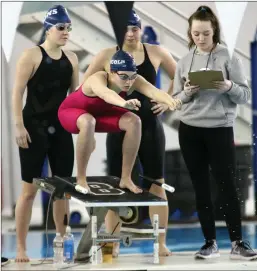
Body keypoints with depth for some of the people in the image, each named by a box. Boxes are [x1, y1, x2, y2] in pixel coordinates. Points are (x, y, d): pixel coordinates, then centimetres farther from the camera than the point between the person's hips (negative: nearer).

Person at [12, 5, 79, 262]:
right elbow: (17, 92, -11)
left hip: (61, 127, 6)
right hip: (34, 127, -6)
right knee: (29, 189, -4)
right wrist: (19, 126, -17)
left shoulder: (71, 58, 8)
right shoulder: (31, 55, -9)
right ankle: (20, 247, 2)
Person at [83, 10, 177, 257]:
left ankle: (161, 244, 6)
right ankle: (112, 245, 5)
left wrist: (167, 101, 3)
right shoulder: (107, 56, -2)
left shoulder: (155, 52, 1)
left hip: (150, 126, 1)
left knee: (156, 184, 2)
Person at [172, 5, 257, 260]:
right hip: (189, 130, 3)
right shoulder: (184, 62, 7)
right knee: (201, 188, 7)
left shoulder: (229, 58, -2)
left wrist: (229, 88, -21)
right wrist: (187, 93, -12)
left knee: (226, 186, -4)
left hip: (220, 129, -3)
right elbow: (175, 99, 9)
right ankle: (210, 242, 13)